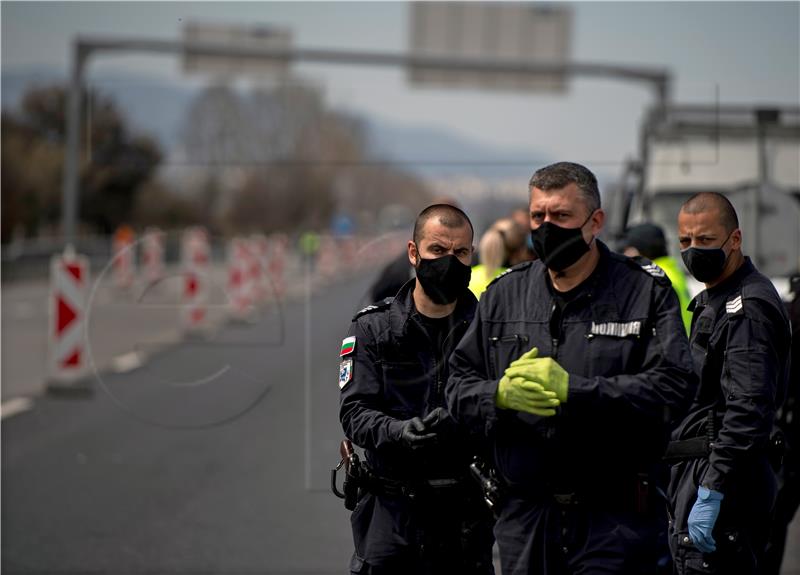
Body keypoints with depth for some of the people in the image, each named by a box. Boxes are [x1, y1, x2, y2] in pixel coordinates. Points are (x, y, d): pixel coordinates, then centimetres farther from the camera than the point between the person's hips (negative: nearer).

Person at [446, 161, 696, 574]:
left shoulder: (646, 292, 0)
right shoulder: (503, 296, 12)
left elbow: (673, 388, -13)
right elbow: (458, 386, 12)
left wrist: (573, 390, -19)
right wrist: (499, 394, -11)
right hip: (525, 517, 4)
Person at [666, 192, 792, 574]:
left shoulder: (749, 308, -15)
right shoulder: (712, 301, 19)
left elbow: (748, 410, -23)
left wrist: (710, 494, -26)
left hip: (723, 480, -11)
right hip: (699, 470, 11)